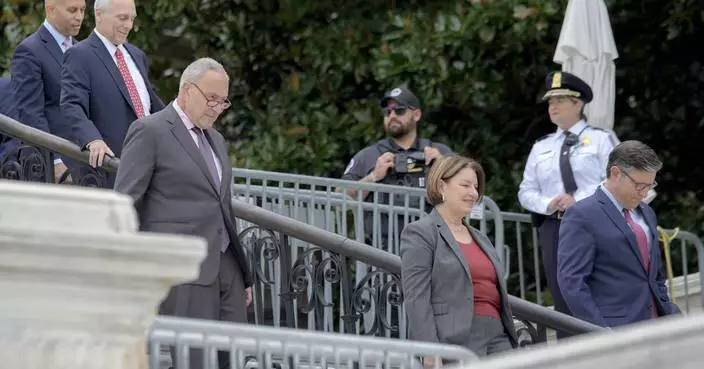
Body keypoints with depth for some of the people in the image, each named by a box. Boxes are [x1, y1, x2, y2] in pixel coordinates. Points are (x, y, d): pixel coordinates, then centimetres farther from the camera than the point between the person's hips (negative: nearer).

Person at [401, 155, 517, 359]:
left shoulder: (481, 238, 24)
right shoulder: (419, 234, 0)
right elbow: (416, 300, -10)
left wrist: (512, 342, 19)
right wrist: (430, 353, -18)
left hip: (497, 340, 7)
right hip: (453, 341, -7)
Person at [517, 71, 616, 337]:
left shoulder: (600, 140, 5)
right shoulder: (541, 148, 18)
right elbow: (526, 192, 16)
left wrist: (579, 201, -17)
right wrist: (547, 203, -6)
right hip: (553, 225, 4)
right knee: (563, 302, 3)